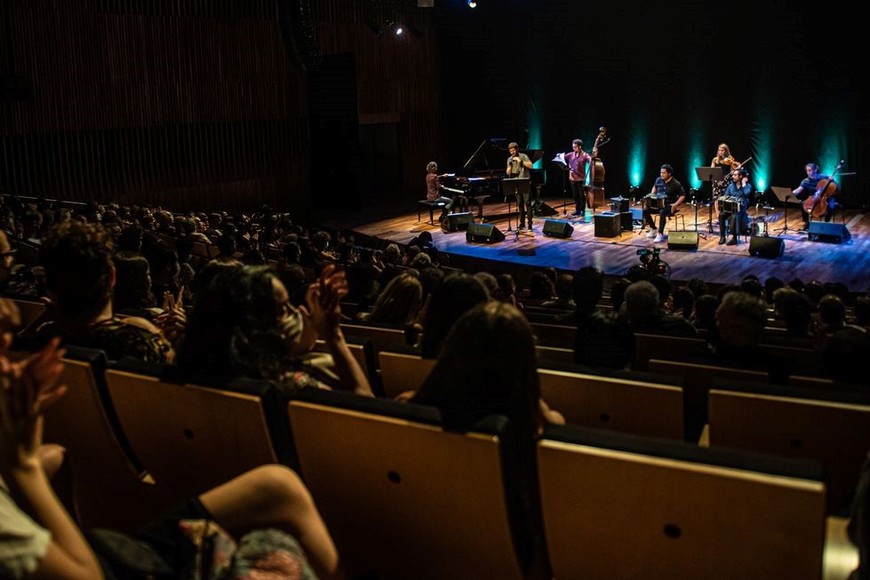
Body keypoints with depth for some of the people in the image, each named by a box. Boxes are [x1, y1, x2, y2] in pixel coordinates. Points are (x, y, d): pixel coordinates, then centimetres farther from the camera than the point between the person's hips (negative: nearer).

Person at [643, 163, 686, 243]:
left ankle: (660, 234, -27)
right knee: (645, 210, -15)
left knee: (662, 213, -37)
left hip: (669, 206, -6)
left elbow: (682, 196, -9)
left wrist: (676, 204, -23)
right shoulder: (658, 180, 4)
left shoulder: (676, 184, -12)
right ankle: (653, 229, 3)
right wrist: (651, 195, 7)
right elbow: (654, 187, 26)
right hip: (658, 203, 6)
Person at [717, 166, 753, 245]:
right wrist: (722, 204, -11)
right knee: (721, 214, -27)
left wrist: (743, 183, -13)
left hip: (741, 209, -4)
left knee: (735, 216, -36)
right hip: (729, 208, 4)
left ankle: (734, 238, -25)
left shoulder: (747, 185, -2)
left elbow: (746, 193, -25)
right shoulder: (731, 186, 10)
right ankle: (722, 236, -18)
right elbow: (725, 197, 10)